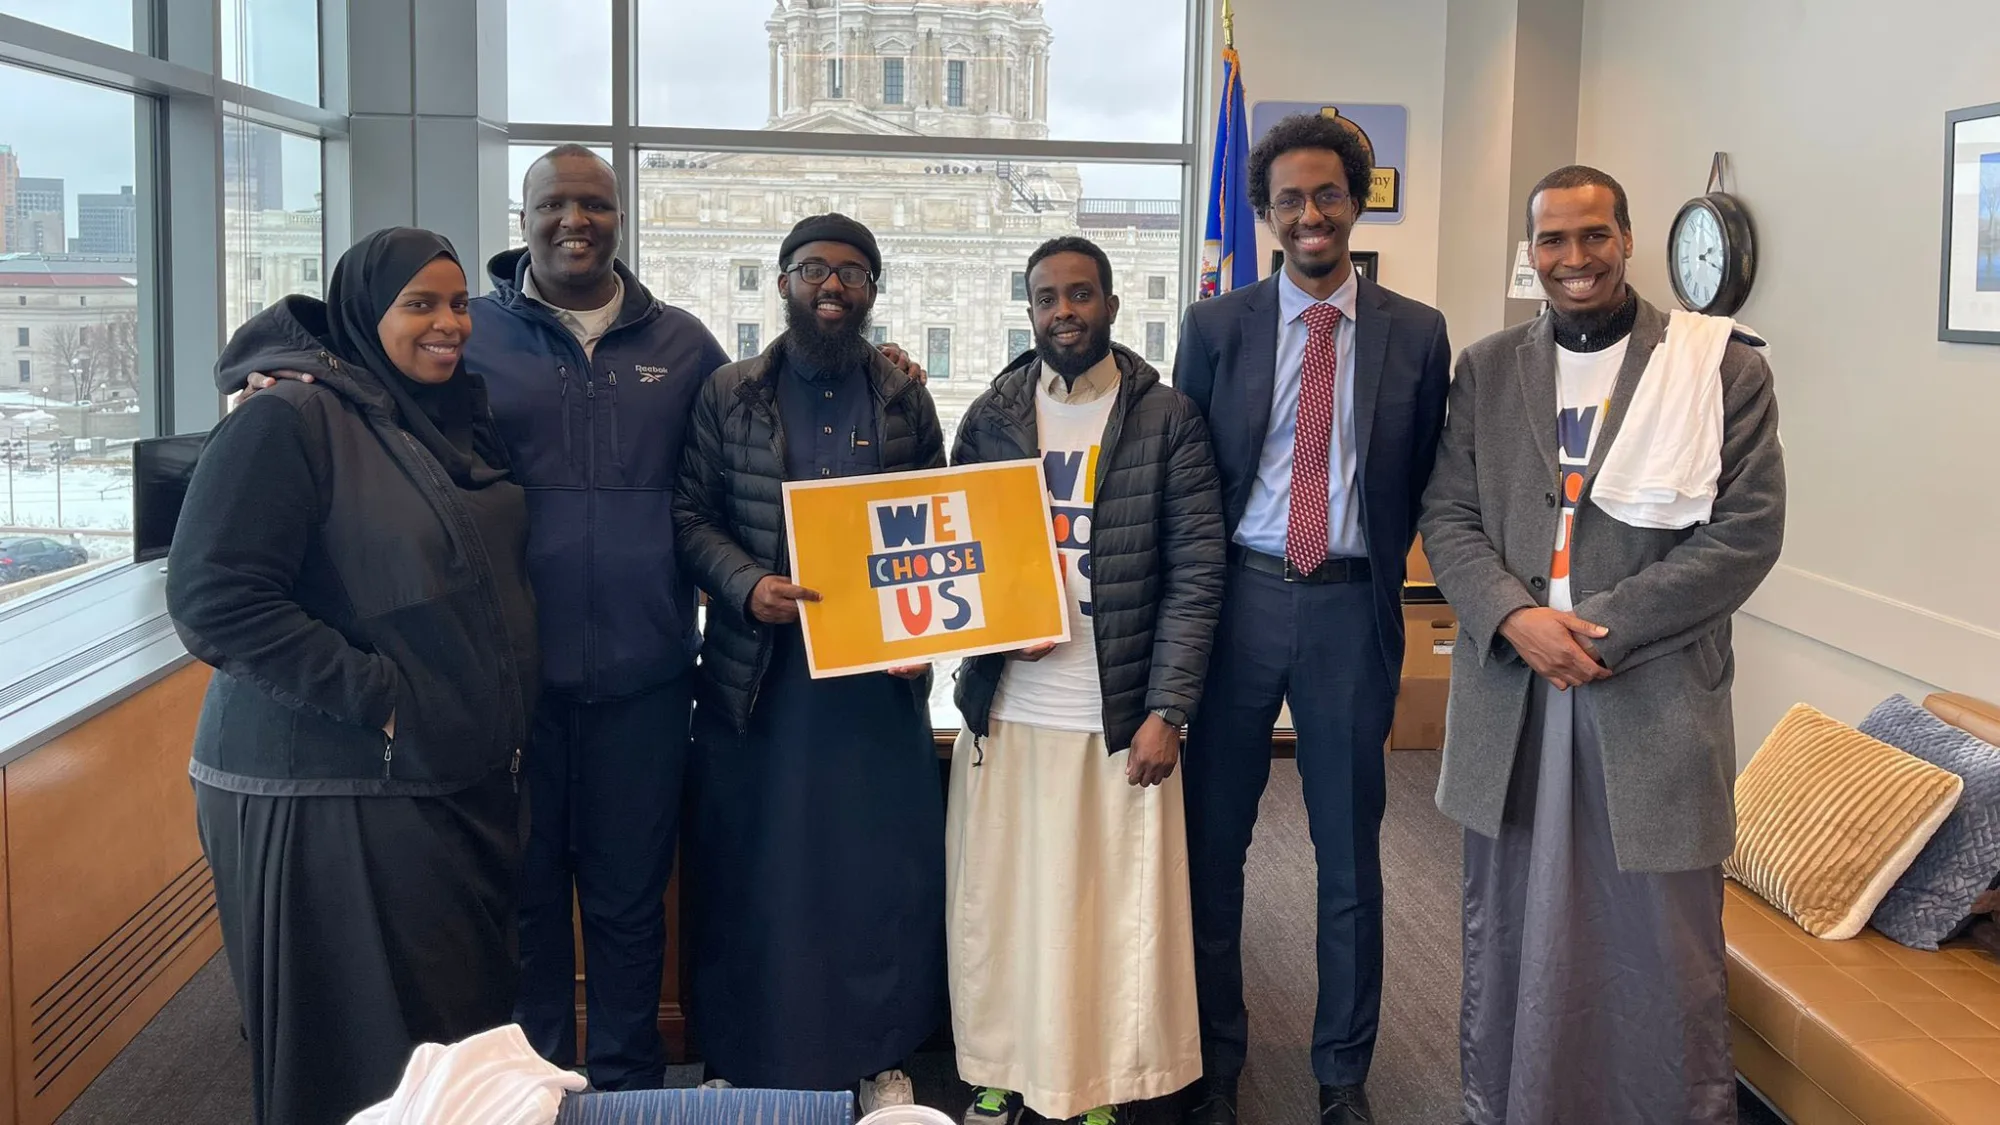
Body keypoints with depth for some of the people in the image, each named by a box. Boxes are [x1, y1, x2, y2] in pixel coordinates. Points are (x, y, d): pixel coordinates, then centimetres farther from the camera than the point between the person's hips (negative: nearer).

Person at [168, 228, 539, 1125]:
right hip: (332, 791, -7)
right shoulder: (288, 417, -13)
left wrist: (499, 724, 11)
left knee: (466, 1022, 14)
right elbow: (215, 597, -19)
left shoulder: (454, 414, 11)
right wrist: (379, 696, -20)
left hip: (462, 777, 8)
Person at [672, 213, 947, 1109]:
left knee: (882, 868, 5)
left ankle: (880, 1056, 21)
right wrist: (747, 586, -17)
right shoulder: (727, 396, 4)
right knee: (751, 872, 7)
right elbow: (691, 516, 0)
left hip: (878, 675, 1)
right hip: (757, 674, -1)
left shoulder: (907, 402, 8)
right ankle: (743, 1059, 22)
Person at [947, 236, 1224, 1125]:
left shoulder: (1167, 418, -1)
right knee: (999, 904, 9)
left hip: (1118, 716, -2)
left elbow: (1195, 573, -4)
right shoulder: (990, 416, 7)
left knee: (1112, 909, 5)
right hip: (1005, 709, 2)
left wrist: (1167, 711, -10)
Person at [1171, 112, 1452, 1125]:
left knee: (1351, 850, 9)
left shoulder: (1417, 335, 3)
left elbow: (1421, 485, 7)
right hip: (1241, 595, 0)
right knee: (1212, 839, 8)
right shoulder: (1215, 326, 3)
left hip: (1351, 605, 0)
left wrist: (1377, 577, 2)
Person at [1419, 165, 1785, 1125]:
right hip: (1509, 691, 3)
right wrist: (1516, 618, -12)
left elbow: (1747, 533, -5)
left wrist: (1601, 625, -13)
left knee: (1660, 944, 3)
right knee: (1509, 937, 12)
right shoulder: (1485, 370, 10)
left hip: (1653, 697, -3)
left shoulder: (1723, 367, 0)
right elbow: (1448, 515, 6)